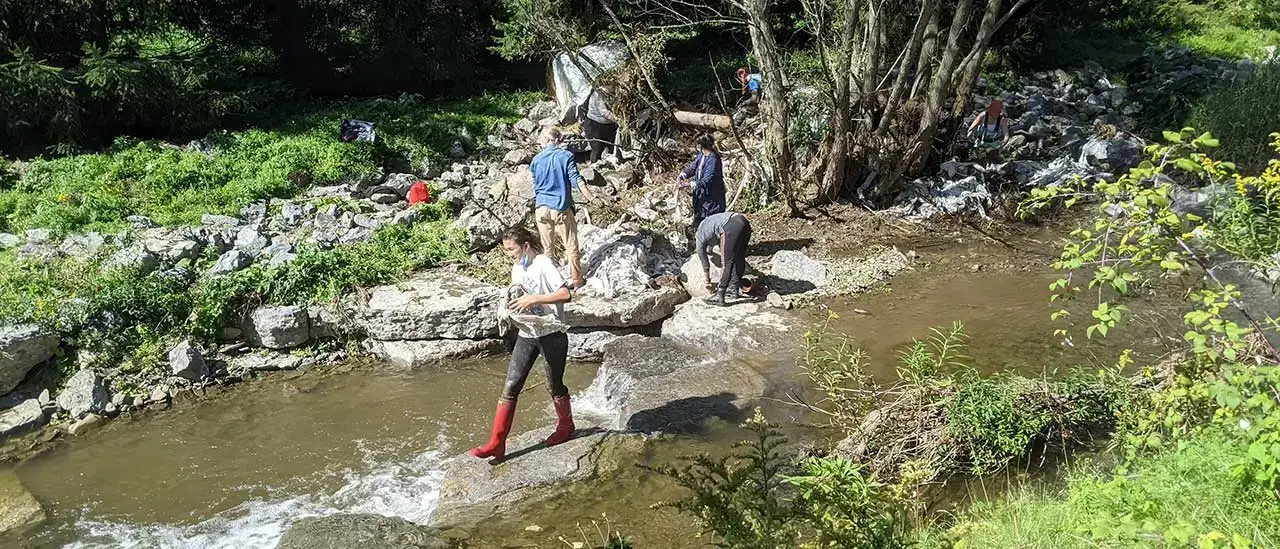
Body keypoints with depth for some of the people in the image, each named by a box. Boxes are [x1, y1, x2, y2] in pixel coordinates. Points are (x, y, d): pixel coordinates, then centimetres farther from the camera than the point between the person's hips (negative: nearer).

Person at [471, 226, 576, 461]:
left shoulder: (544, 264, -14)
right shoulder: (517, 269, 10)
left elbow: (565, 294, -24)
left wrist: (533, 299, -27)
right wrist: (511, 306, 0)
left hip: (551, 334, -7)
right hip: (527, 335, 7)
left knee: (555, 386, 9)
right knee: (510, 387, 0)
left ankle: (565, 427, 35)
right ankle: (496, 443, 0)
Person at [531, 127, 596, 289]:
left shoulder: (536, 160, 5)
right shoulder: (566, 156, -4)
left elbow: (536, 187, 12)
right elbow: (576, 180, -14)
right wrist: (591, 198, -17)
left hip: (542, 209, 3)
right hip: (561, 209, -3)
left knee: (547, 247, 13)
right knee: (571, 246, 6)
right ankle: (577, 280, 11)